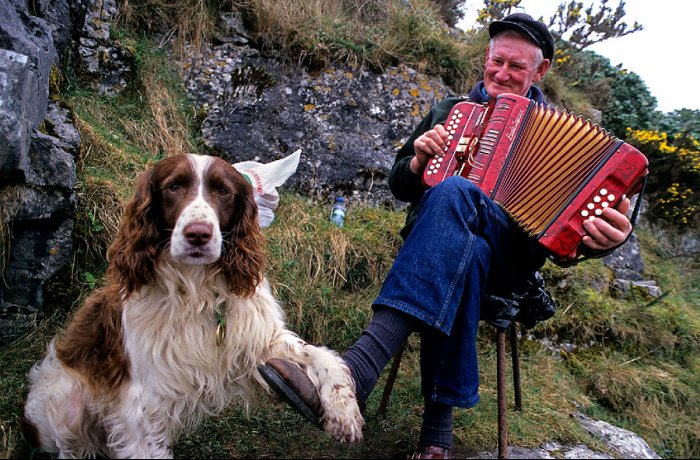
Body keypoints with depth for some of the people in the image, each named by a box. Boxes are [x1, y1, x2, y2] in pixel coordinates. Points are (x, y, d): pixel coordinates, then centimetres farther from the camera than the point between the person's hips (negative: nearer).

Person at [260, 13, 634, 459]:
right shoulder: (451, 111, 20)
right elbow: (401, 186, 22)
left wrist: (605, 237, -19)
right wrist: (419, 162, -2)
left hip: (507, 257, -2)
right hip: (438, 242, 2)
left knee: (453, 192, -37)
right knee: (466, 254, -39)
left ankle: (358, 366, -50)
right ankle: (440, 421, -34)